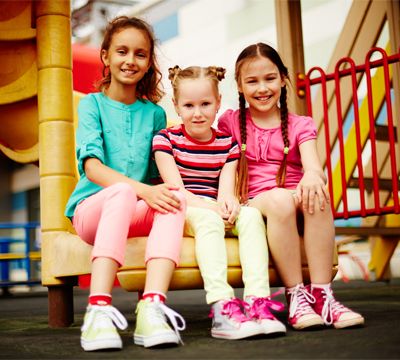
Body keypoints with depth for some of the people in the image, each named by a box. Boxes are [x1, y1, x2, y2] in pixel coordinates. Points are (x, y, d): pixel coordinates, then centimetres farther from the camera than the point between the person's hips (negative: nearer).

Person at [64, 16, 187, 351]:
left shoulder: (155, 113, 14)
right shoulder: (92, 103, 3)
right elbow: (91, 166, -12)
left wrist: (169, 191, -11)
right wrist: (141, 189, -28)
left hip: (137, 212, 3)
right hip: (91, 208, -3)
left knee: (175, 197, -29)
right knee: (122, 191, -37)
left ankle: (152, 306, -47)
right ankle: (99, 308, -50)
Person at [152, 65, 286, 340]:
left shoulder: (227, 144, 10)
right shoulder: (166, 139, 1)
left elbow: (227, 186, -1)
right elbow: (176, 188, -10)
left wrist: (227, 201, -26)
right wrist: (206, 206, -26)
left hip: (214, 212, 4)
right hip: (182, 212, -4)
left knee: (251, 214, -26)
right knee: (208, 219, -36)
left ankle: (258, 301, -37)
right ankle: (222, 308, -50)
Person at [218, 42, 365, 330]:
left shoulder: (300, 126, 11)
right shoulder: (231, 122, 12)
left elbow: (313, 165, -8)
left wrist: (312, 176, -34)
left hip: (295, 208, 1)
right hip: (253, 206, -1)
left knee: (316, 194, -33)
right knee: (279, 198, -36)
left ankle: (321, 293, -32)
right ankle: (296, 295, -30)